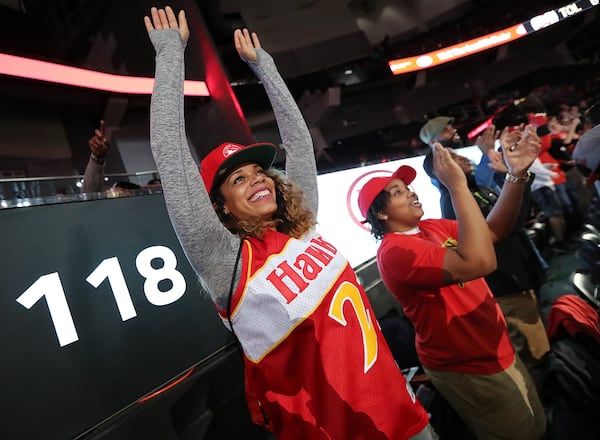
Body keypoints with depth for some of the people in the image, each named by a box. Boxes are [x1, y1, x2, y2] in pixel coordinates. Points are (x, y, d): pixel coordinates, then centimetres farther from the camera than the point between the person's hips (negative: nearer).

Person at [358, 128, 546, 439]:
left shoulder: (432, 228, 0)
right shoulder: (394, 251, -28)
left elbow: (493, 231, 0)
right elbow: (479, 263, -39)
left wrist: (517, 175, -12)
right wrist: (458, 187, -36)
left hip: (497, 352, 9)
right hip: (467, 369, -9)